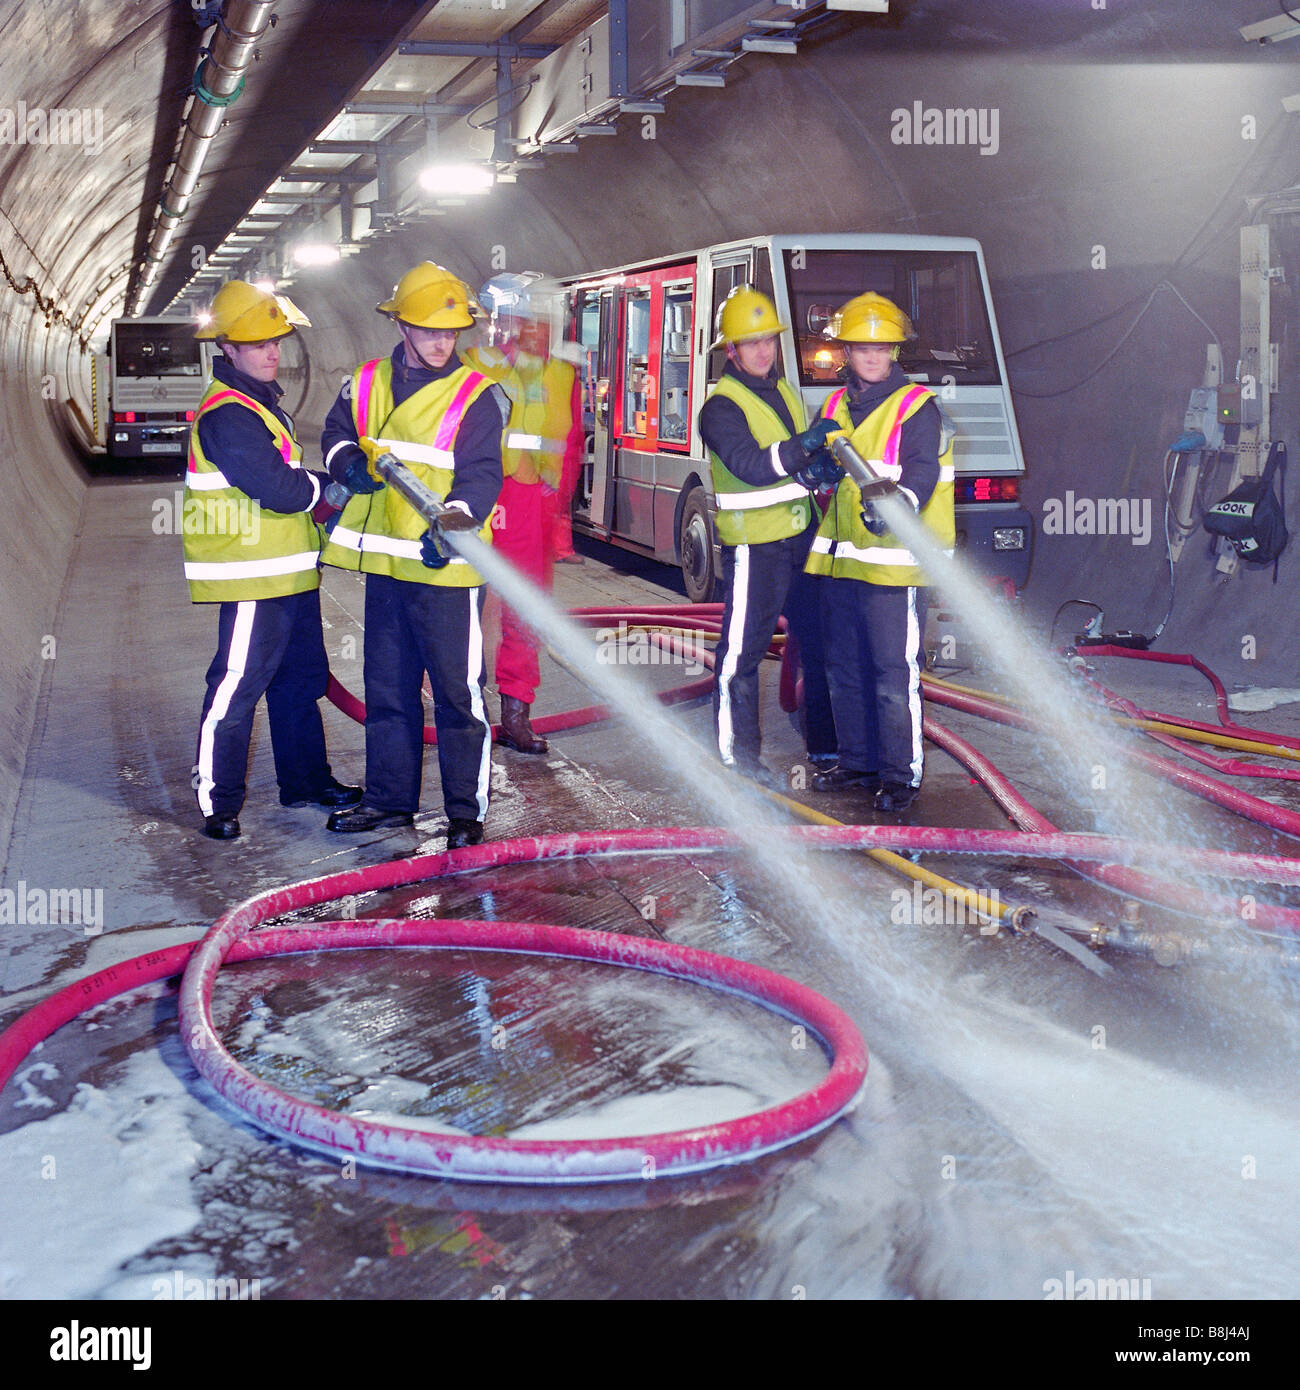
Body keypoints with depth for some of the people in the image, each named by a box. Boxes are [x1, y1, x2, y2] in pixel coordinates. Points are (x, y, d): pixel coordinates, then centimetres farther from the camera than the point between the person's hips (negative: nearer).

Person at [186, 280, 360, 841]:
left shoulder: (261, 401, 16)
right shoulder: (226, 415, -18)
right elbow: (278, 490, -23)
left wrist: (317, 487, 5)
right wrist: (334, 485, -9)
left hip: (290, 573, 10)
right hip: (253, 578, -10)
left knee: (301, 679, 17)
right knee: (236, 685, -5)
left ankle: (306, 779, 30)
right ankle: (218, 800, 3)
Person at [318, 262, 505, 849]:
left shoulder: (474, 394, -6)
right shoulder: (368, 383, 9)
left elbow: (481, 474, -13)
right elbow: (337, 433, 22)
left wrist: (453, 523, -31)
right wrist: (348, 461, -1)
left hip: (446, 567, -6)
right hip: (385, 564, 6)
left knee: (458, 691, -2)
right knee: (386, 689, 15)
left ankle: (467, 811, 9)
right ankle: (389, 799, 29)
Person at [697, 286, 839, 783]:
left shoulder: (785, 393, 15)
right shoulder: (721, 406, -10)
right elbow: (749, 466, -24)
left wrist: (822, 467, -3)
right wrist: (804, 445, -35)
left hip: (802, 536, 8)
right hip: (754, 544, -8)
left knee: (819, 639, 13)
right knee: (742, 649, -3)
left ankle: (826, 742, 25)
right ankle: (736, 753, 8)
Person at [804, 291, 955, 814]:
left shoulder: (916, 407, -5)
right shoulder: (835, 405, 16)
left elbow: (921, 472, -16)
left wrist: (894, 505, -36)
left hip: (893, 561, -7)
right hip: (842, 559, 7)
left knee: (895, 674, -5)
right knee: (845, 669, 15)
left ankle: (901, 774, 4)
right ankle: (857, 761, 28)